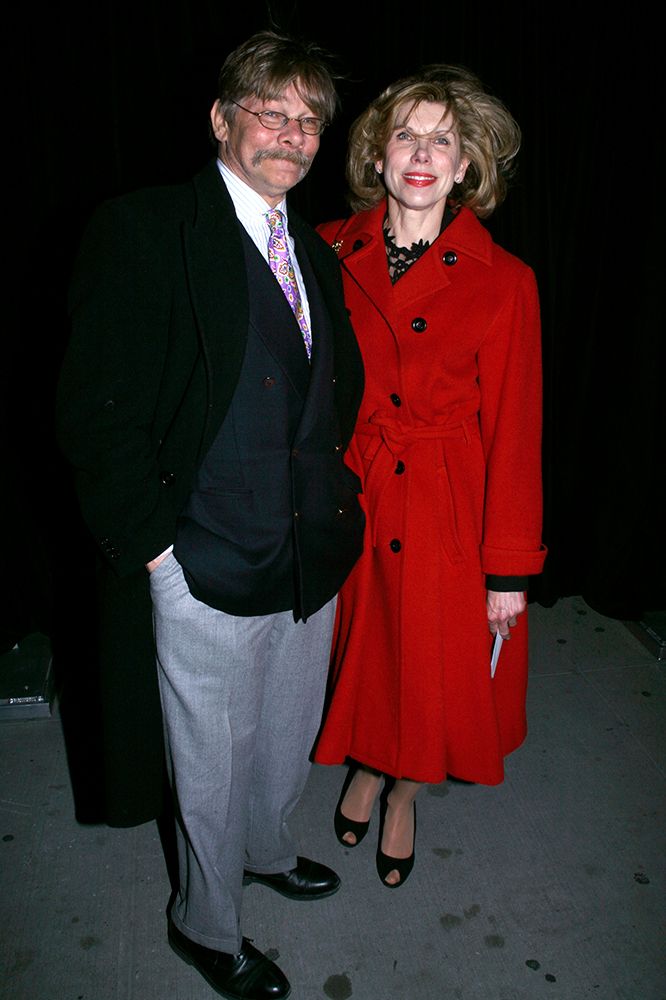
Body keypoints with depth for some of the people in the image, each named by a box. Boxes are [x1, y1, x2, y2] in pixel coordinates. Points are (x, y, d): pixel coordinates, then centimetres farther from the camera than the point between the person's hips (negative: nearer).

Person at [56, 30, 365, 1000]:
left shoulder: (315, 252, 10)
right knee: (213, 764, 14)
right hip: (210, 572, -6)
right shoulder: (143, 231, -12)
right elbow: (98, 416, -16)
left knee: (288, 736, 26)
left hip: (314, 558, 7)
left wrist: (336, 501, 9)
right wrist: (154, 546, -16)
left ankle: (268, 849, 56)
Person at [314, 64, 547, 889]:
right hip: (350, 499, 2)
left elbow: (513, 430, -8)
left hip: (449, 511, -1)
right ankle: (365, 769, 49)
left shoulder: (502, 281, -9)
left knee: (431, 663, 14)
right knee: (362, 650, 18)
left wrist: (509, 570, -7)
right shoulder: (332, 253, -2)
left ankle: (403, 795, 44)